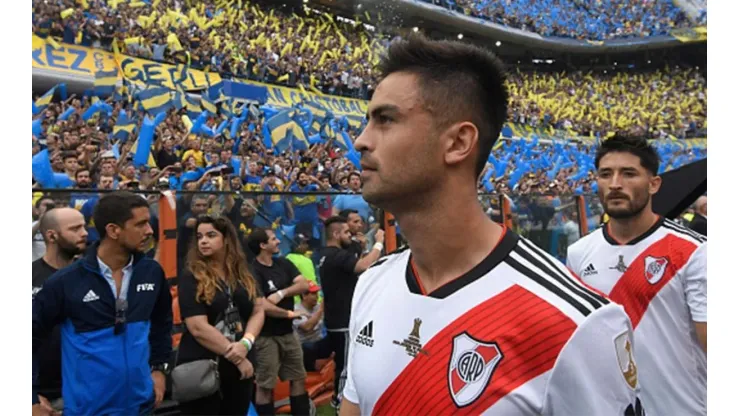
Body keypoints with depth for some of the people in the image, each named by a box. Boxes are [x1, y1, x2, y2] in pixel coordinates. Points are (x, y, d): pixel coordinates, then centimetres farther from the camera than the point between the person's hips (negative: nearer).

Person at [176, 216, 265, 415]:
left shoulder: (244, 274, 8)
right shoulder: (191, 277, -8)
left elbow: (258, 311, 3)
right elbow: (198, 328, -16)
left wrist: (246, 343, -15)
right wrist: (235, 357, -14)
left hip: (241, 368, 5)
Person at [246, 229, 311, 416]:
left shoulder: (284, 264, 6)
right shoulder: (253, 272, -17)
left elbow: (304, 285, -2)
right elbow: (262, 306, -25)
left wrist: (281, 294, -17)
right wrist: (289, 314, -12)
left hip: (287, 332, 7)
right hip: (266, 336, -7)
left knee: (299, 379, 14)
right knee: (265, 386, 3)